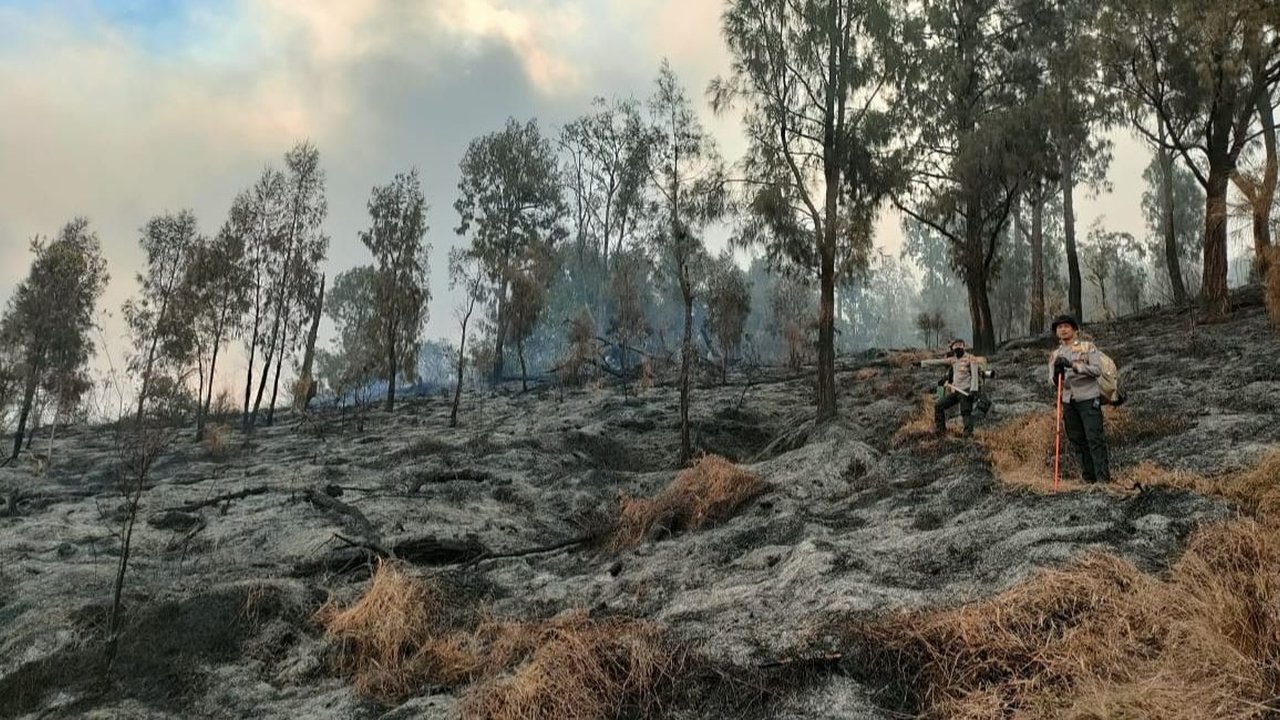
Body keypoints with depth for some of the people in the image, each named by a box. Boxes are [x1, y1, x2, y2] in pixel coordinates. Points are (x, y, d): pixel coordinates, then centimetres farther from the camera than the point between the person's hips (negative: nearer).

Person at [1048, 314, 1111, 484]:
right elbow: (1054, 384, 6)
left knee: (1095, 439, -9)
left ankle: (1103, 477, -8)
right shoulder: (1055, 355, 13)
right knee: (1077, 440, 6)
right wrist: (1057, 375, -16)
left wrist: (1073, 365, -21)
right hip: (1068, 401, 5)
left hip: (1088, 398, -5)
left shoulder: (1088, 347, 1)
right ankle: (1088, 478, 14)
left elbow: (1097, 369, -12)